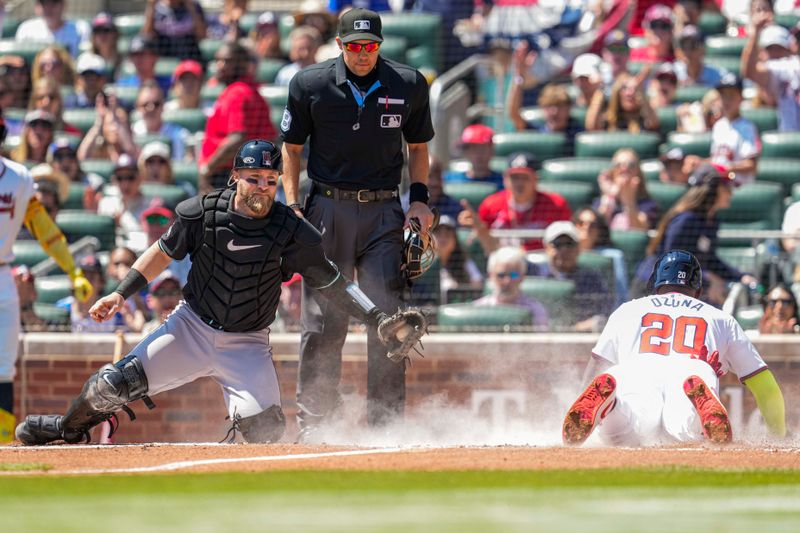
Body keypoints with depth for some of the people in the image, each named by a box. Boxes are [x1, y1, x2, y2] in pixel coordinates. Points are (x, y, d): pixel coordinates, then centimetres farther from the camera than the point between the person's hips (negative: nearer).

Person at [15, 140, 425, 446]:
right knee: (114, 385, -9)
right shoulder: (203, 213, -10)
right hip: (191, 327, 1)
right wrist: (121, 293, 1)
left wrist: (378, 318, -18)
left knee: (266, 430, -20)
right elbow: (164, 252, 6)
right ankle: (70, 429, 22)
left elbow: (332, 281, -8)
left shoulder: (292, 233, -13)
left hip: (247, 345, -1)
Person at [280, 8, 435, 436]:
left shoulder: (408, 86, 2)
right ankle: (313, 427, 5)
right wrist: (292, 206, -2)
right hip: (327, 210, -1)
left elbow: (418, 146, 15)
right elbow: (291, 147, 7)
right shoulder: (310, 85, -2)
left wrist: (420, 199, 3)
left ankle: (386, 424, 2)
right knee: (322, 324, -1)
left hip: (384, 212, 1)